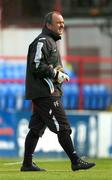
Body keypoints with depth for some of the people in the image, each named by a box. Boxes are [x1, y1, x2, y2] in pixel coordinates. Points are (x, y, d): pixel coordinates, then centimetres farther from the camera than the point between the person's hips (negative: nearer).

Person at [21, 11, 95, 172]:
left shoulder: (51, 42, 23)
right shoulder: (42, 41, -11)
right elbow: (36, 66, -20)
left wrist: (61, 74, 11)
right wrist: (56, 74, -15)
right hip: (45, 93, -10)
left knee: (36, 128, 10)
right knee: (63, 127, -10)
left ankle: (27, 163, 11)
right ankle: (75, 161, -9)